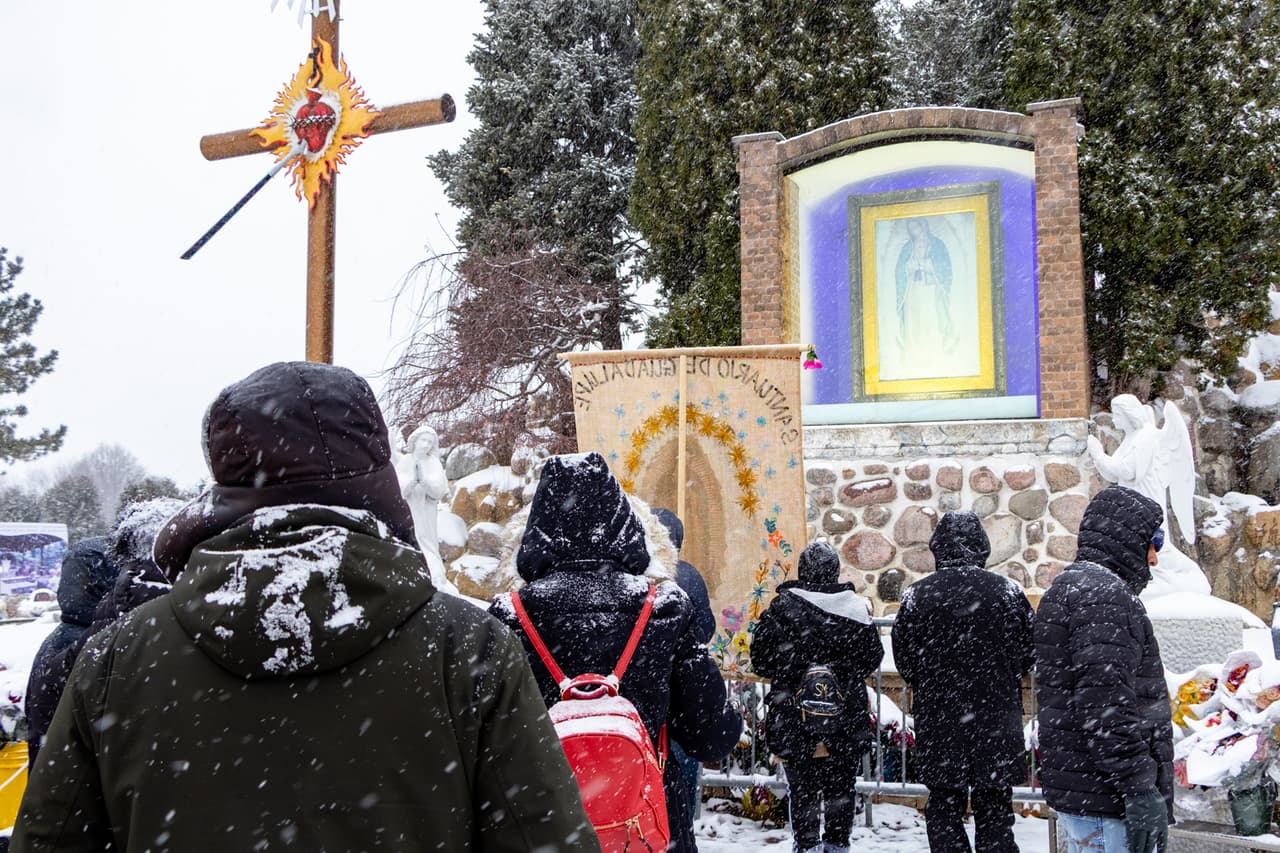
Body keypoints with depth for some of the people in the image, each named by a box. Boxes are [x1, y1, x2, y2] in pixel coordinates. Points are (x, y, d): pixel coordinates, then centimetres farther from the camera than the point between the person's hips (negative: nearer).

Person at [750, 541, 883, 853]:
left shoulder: (781, 608, -9)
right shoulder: (857, 607, -4)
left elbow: (760, 660, -5)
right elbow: (873, 658, 5)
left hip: (793, 718, -2)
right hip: (847, 721, 2)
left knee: (801, 790, 8)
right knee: (841, 789, 16)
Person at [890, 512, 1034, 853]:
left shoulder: (917, 595, -8)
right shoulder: (1008, 591, -5)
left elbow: (904, 661, -2)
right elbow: (1029, 654, 3)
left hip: (939, 721, -1)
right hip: (998, 722, 1)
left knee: (944, 809, 11)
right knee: (995, 812, 10)